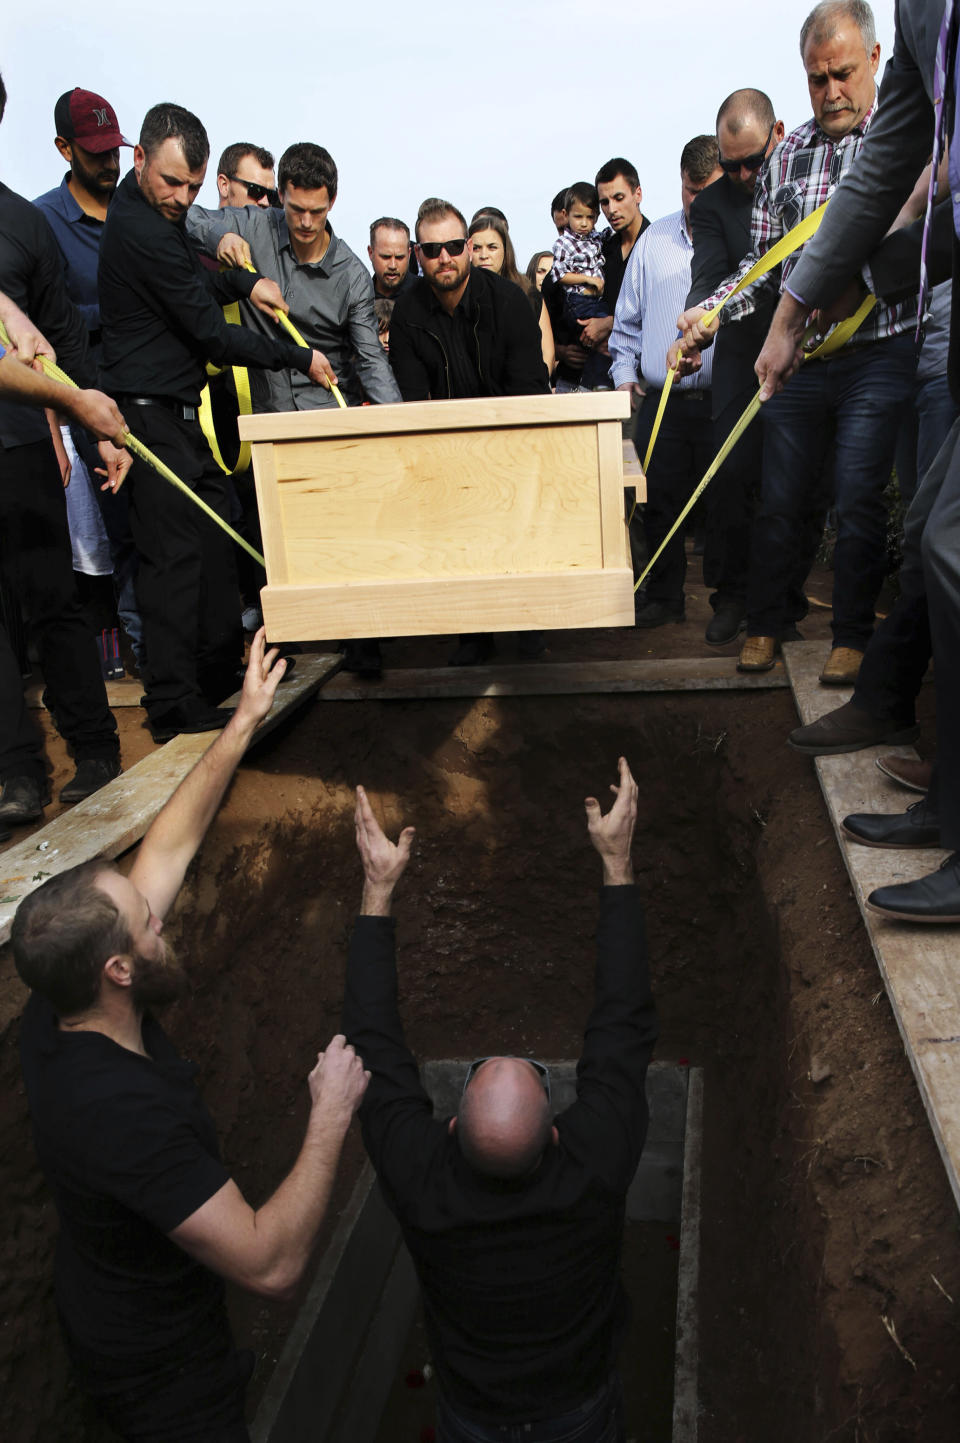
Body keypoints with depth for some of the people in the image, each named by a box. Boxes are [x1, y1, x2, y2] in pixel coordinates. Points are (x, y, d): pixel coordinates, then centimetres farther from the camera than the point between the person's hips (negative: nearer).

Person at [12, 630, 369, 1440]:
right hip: (163, 1375, -8)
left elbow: (170, 847, -10)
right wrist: (331, 1115, -33)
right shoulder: (123, 1108, -43)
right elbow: (271, 1265, -41)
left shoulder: (57, 1015, -17)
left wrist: (244, 723, -6)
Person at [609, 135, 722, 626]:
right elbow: (629, 318, 19)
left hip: (723, 401, -3)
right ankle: (663, 598, 19)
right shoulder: (654, 239, 14)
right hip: (661, 402, 3)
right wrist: (624, 374, 9)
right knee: (659, 503, 5)